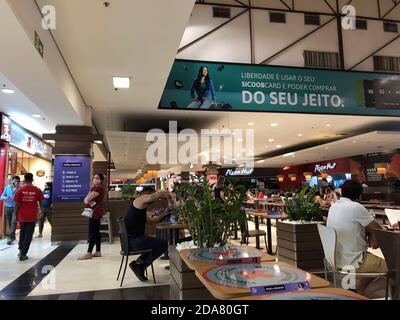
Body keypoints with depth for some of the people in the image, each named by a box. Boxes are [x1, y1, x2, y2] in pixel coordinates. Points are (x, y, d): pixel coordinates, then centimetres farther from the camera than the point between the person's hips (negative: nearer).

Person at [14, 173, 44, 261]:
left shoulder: (19, 190, -4)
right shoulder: (37, 190, -5)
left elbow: (17, 204, -3)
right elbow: (41, 204, 1)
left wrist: (16, 215, 9)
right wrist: (42, 212, 15)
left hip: (22, 216, 2)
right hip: (32, 216, -2)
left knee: (22, 232, 22)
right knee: (28, 235, 5)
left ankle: (21, 250, 21)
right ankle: (23, 254, 5)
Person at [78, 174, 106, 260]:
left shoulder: (99, 188, -14)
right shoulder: (93, 188, 18)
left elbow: (88, 199, -19)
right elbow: (86, 199, 8)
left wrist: (87, 200, 3)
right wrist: (87, 201, -13)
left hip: (96, 212, -10)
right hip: (94, 212, 10)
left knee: (92, 233, -8)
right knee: (96, 232, 10)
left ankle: (89, 253, -5)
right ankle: (98, 252, 14)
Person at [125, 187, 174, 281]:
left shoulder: (142, 208, 21)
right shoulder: (141, 200, -9)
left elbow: (151, 220, 26)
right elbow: (163, 193, -18)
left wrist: (164, 213, 17)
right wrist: (171, 202, -1)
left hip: (130, 240, 10)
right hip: (133, 241, -10)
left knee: (156, 243, 25)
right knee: (163, 244, -7)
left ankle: (139, 263, 14)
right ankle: (140, 265, -1)